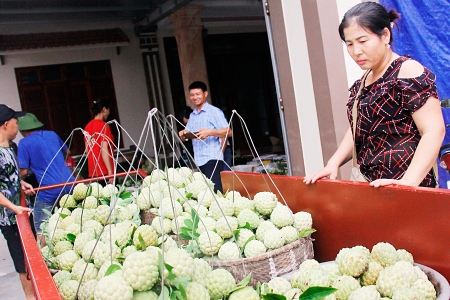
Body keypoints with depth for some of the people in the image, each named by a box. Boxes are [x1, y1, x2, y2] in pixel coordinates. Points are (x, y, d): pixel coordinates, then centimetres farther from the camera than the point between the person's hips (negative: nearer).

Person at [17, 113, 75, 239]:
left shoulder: (24, 143, -5)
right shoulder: (52, 134, 11)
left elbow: (24, 172, -7)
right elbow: (66, 152, 28)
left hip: (49, 190, -5)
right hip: (69, 184, 6)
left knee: (40, 230, 3)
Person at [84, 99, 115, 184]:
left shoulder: (88, 126, 11)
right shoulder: (104, 126, -10)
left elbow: (87, 150, 15)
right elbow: (104, 150, -18)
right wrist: (110, 172, -19)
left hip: (93, 171, 8)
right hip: (105, 171, -8)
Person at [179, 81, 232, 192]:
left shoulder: (214, 112, -2)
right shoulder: (192, 115, 18)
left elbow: (228, 132, -10)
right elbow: (187, 135, 21)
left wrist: (210, 132, -23)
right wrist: (183, 134, -2)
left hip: (212, 159, -6)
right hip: (198, 160, 6)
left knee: (214, 190, -13)